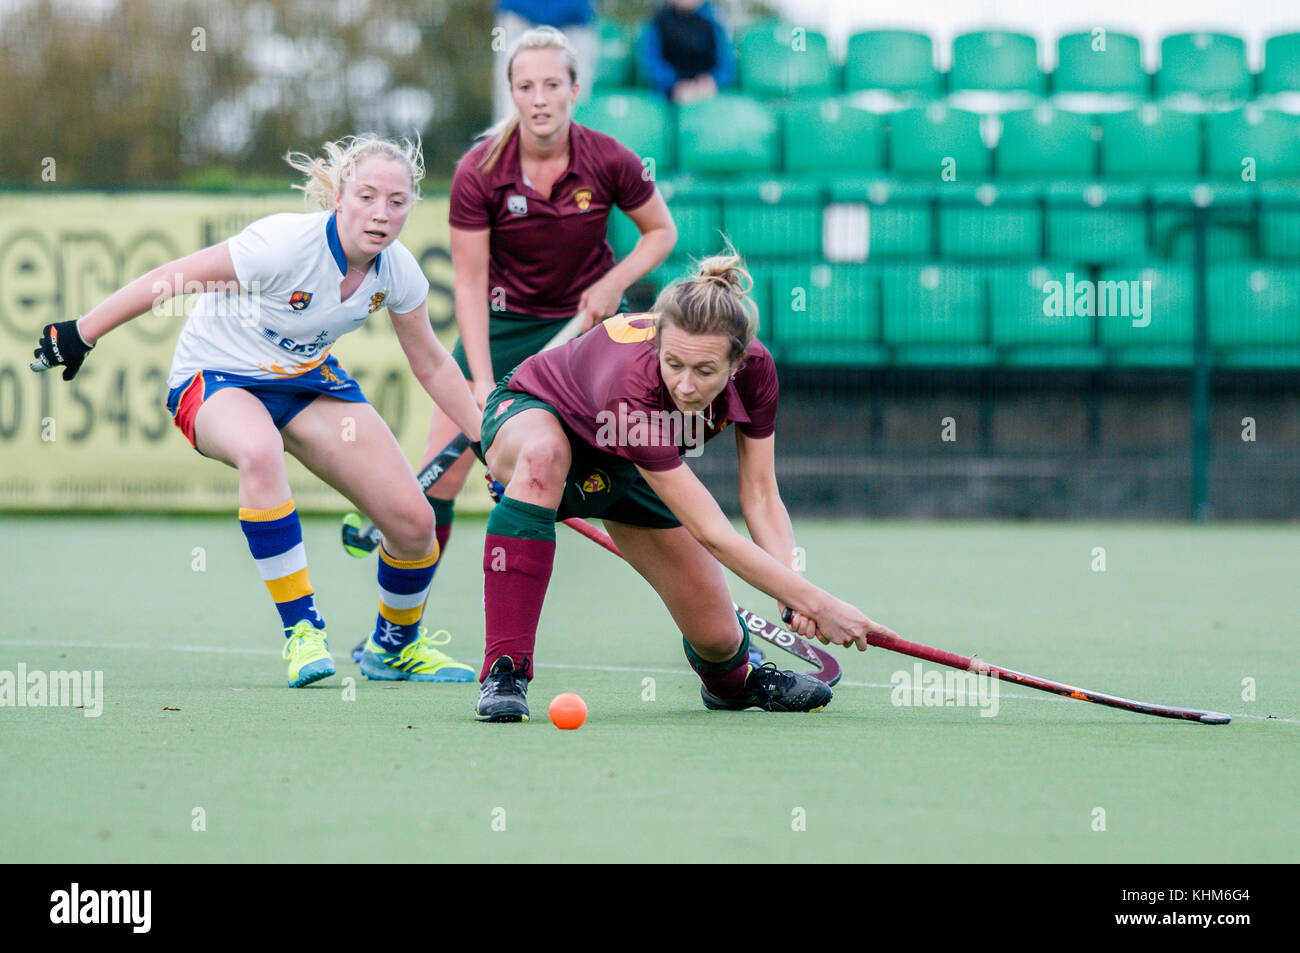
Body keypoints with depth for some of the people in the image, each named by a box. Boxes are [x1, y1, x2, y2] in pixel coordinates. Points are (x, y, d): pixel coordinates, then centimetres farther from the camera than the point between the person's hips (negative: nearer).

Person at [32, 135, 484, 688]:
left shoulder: (398, 273, -12)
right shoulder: (286, 243, -31)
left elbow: (433, 366, 5)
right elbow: (172, 279, -22)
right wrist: (81, 334, -17)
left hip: (308, 380, 5)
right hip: (216, 378, -5)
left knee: (413, 523, -8)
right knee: (260, 451, -42)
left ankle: (394, 645, 24)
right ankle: (301, 631, -30)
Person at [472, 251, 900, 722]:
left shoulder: (755, 370, -29)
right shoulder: (633, 387, -45)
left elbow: (760, 496, -18)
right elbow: (712, 534, -41)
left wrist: (795, 593, -34)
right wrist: (817, 602, -43)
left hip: (623, 470, 5)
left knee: (717, 637, -3)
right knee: (543, 457, -45)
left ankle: (731, 679, 38)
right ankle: (503, 672, -38)